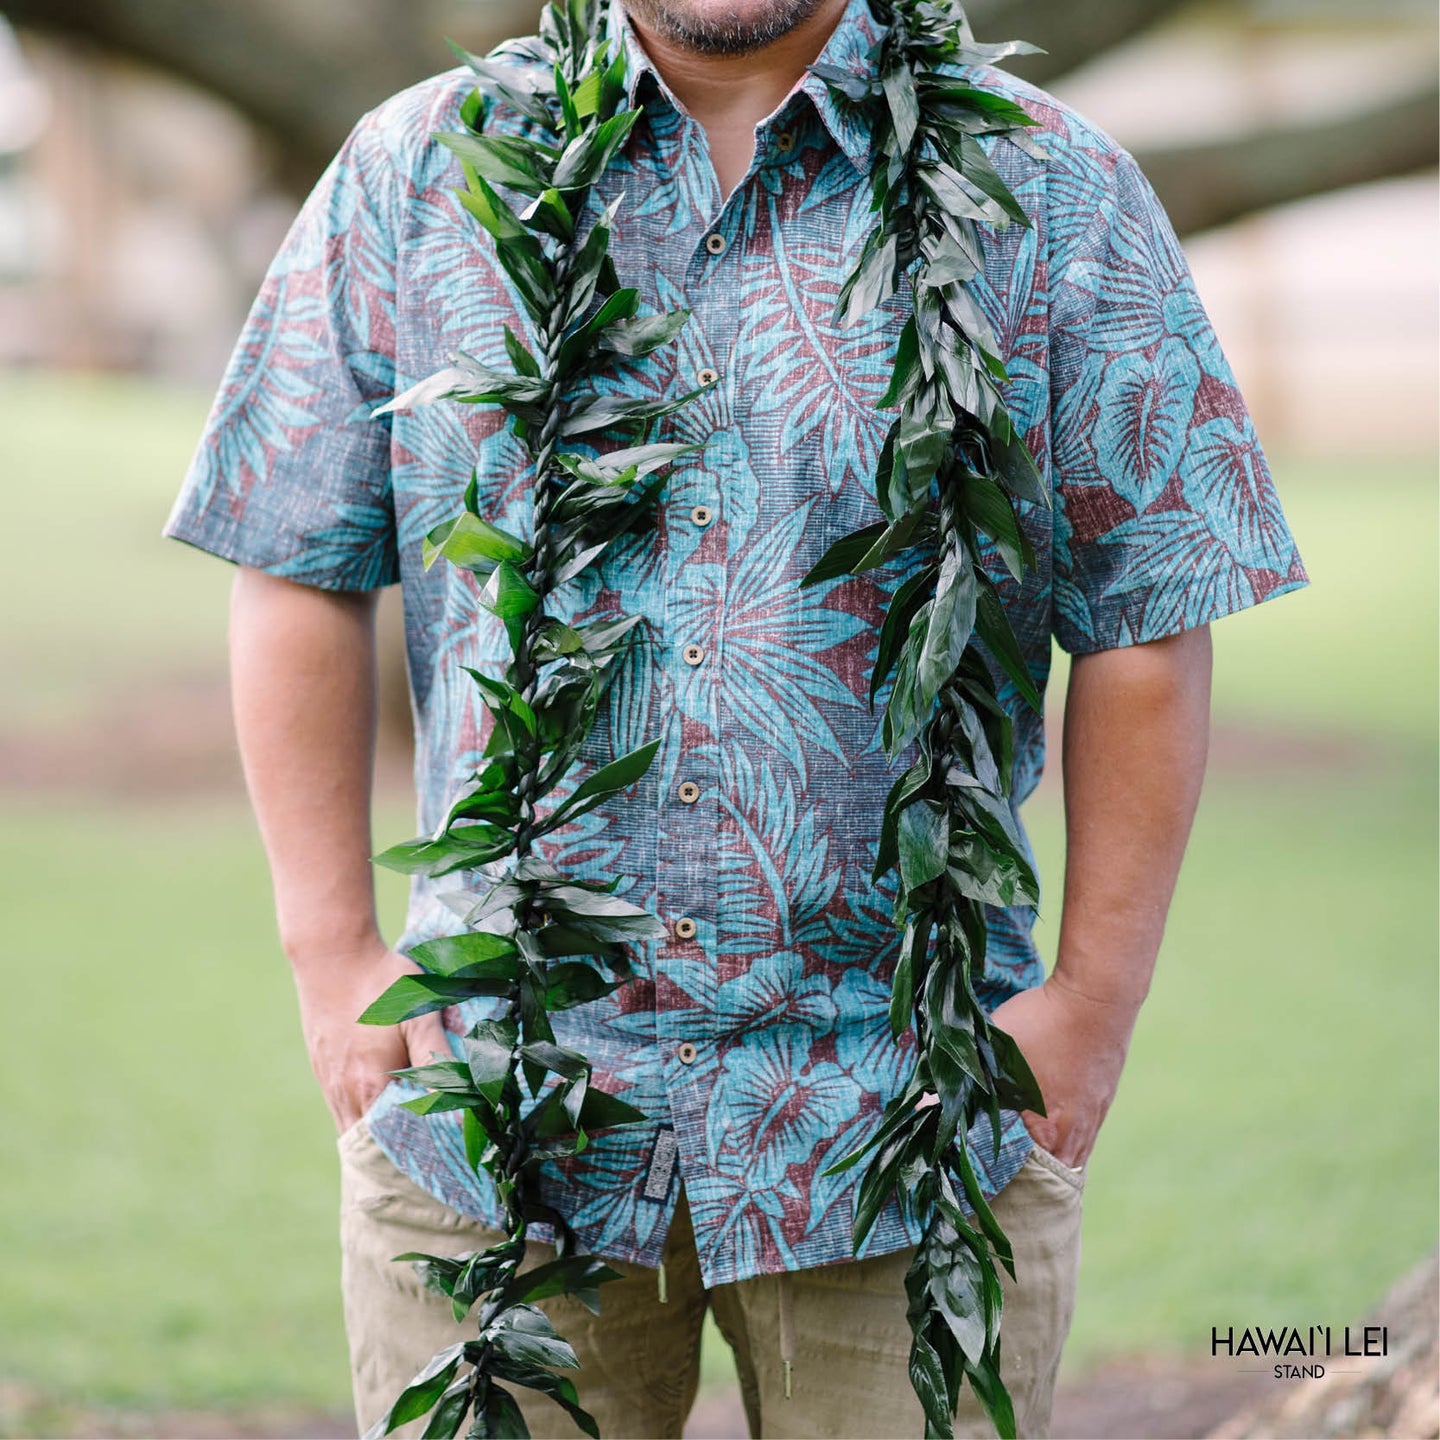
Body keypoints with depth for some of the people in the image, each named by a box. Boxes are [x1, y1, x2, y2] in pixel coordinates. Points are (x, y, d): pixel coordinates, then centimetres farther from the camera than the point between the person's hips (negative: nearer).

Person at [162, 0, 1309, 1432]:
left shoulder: (1055, 196, 2)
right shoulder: (416, 173, 6)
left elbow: (1146, 622, 2)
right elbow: (301, 573, 7)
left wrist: (1096, 994, -3)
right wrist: (331, 949, 2)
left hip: (903, 1104, -1)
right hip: (492, 1093, 1)